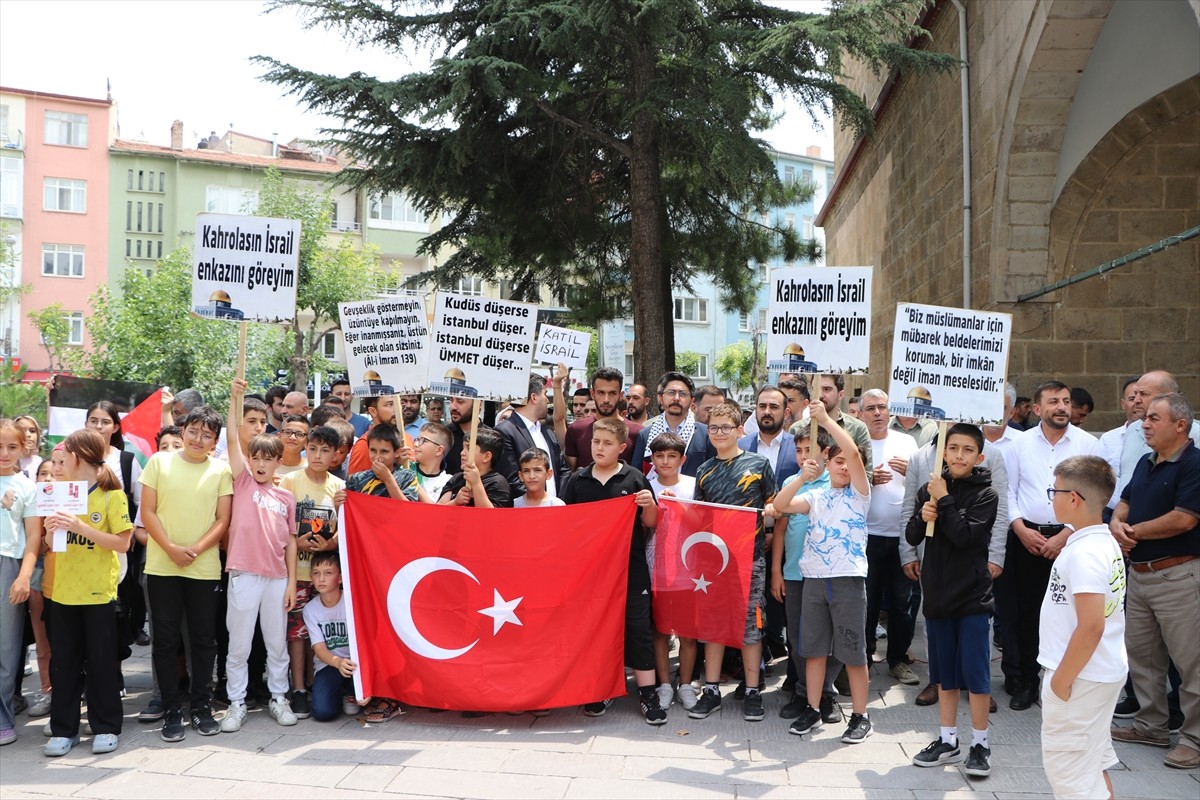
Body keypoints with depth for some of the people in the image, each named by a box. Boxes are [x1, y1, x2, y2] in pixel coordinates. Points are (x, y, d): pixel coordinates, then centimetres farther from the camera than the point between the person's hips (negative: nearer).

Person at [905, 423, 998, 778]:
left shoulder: (986, 495, -7)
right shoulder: (930, 489, 4)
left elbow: (966, 536, -20)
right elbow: (912, 537, 4)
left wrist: (944, 502, -18)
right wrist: (923, 516, -14)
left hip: (972, 596, -4)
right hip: (937, 592, 4)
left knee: (975, 672, 2)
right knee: (943, 671, 13)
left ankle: (980, 744, 15)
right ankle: (948, 740, 24)